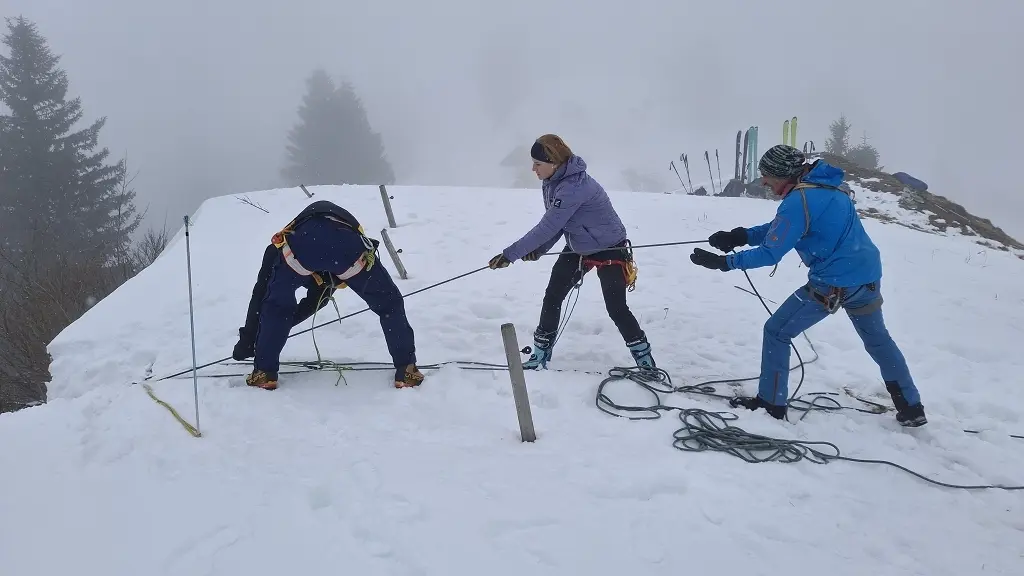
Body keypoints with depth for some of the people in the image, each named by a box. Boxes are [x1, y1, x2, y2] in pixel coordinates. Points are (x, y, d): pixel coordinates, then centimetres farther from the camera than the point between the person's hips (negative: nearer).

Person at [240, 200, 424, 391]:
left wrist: (247, 338, 55)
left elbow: (260, 294, 46)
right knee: (390, 305, 22)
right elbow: (317, 298, 57)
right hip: (348, 244, 2)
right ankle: (406, 371, 17)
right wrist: (287, 319, 70)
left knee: (274, 305, 27)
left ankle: (264, 373, 22)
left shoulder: (280, 245, 46)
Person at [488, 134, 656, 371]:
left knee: (616, 308, -6)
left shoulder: (573, 187, -34)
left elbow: (548, 227, -35)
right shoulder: (552, 182, -5)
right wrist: (538, 250, -17)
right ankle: (540, 355, 15)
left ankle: (646, 362, 10)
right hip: (577, 248, 8)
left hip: (609, 249, -8)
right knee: (552, 297, 4)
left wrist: (510, 254, -32)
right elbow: (554, 224, 1)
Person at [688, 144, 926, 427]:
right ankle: (912, 408, 36)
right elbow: (778, 228, 12)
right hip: (869, 275, 9)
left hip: (835, 283, -9)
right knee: (878, 340, 27)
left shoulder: (798, 201, -18)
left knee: (776, 332, 5)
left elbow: (770, 254, -17)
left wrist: (723, 262, -12)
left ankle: (771, 403, 12)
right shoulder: (823, 186, 10)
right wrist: (739, 236, 0)